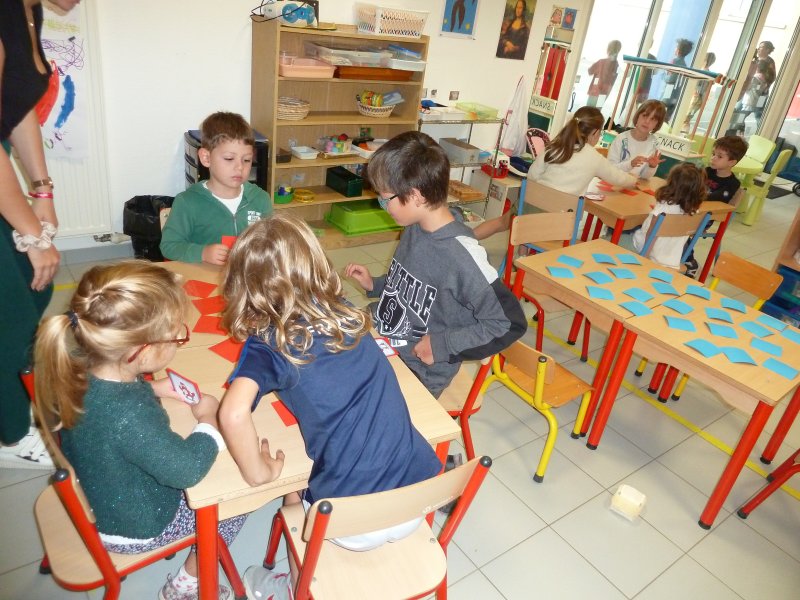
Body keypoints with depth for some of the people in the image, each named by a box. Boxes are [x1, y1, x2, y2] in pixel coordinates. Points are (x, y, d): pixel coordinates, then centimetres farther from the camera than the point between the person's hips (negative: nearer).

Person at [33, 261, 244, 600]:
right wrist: (207, 418, -16)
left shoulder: (81, 371, -20)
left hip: (99, 497, 7)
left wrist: (152, 388, -9)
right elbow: (188, 467, -31)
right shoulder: (128, 417, -43)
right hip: (132, 528, -7)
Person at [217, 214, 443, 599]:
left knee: (292, 490, 27)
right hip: (420, 495, 5)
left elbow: (233, 414, -27)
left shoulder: (267, 342, -10)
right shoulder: (345, 313, 4)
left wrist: (259, 473, -9)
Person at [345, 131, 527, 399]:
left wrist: (443, 345, -19)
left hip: (417, 372, -7)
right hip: (376, 342, 8)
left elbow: (509, 323, -18)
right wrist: (373, 285, 6)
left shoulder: (461, 254, -24)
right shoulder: (415, 229, 1)